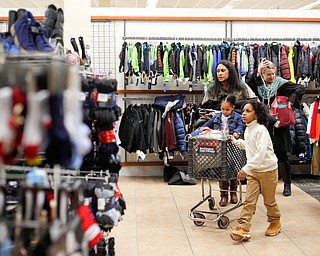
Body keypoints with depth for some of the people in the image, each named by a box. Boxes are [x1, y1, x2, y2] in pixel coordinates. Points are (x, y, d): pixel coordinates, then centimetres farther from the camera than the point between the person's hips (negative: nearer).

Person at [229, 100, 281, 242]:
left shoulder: (261, 130, -21)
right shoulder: (248, 130, 5)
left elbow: (260, 153, -29)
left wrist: (246, 168, -32)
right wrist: (236, 141, 19)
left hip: (267, 170, -7)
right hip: (253, 170, 7)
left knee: (269, 200, 11)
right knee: (249, 200, -2)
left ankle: (275, 222, 34)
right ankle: (243, 228, -6)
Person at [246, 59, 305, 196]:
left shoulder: (280, 83, -3)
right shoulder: (258, 84, 5)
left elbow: (300, 89, -5)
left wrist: (292, 101, -16)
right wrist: (257, 72, -17)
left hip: (279, 126, -3)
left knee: (283, 156, 1)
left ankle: (287, 184, 12)